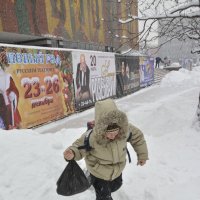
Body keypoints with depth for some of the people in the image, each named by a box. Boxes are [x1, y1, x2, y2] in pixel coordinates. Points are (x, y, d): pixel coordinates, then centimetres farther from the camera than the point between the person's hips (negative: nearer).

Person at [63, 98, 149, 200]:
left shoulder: (125, 128, -30)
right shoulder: (91, 137, -39)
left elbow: (137, 135, -8)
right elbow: (80, 146, -19)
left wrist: (142, 154, 0)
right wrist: (72, 153, -42)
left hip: (117, 170, 5)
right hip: (99, 174, -4)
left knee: (116, 186, 33)